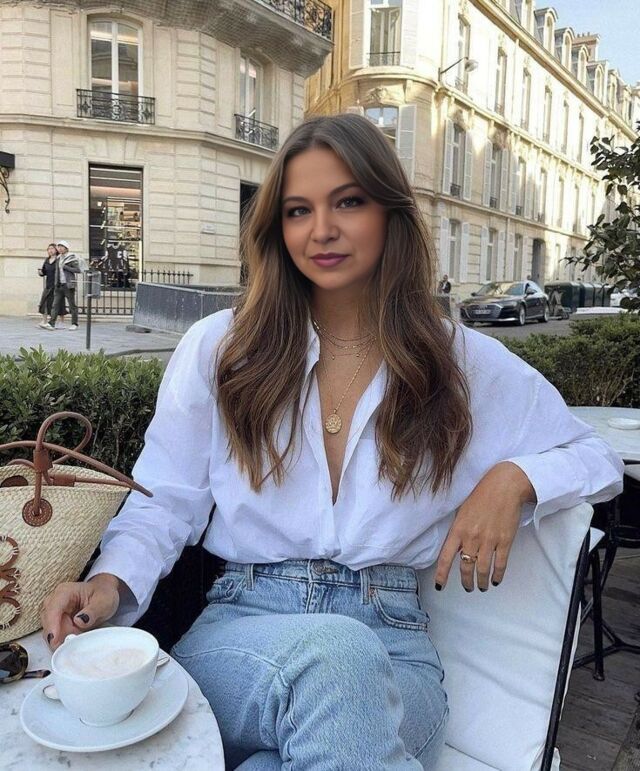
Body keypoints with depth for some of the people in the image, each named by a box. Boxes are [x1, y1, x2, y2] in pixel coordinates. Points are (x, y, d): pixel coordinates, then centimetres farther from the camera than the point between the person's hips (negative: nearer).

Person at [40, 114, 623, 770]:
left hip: (391, 647, 2)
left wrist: (513, 478, -9)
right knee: (334, 652, -36)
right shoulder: (218, 348, 4)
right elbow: (165, 502, 6)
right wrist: (111, 583, -14)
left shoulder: (464, 364, 4)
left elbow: (597, 459, 12)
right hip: (238, 627, 0)